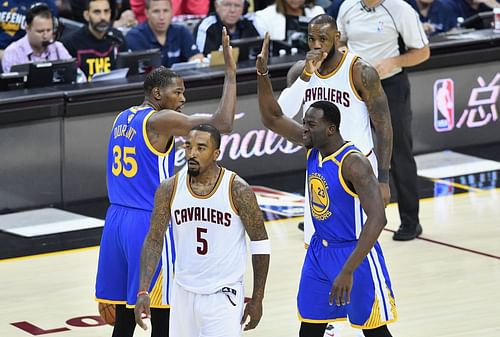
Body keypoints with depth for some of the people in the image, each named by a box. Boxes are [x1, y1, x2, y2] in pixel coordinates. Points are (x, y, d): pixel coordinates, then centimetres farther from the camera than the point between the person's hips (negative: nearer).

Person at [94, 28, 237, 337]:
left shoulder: (123, 118, 13)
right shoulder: (160, 121, -12)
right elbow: (222, 124, -20)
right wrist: (231, 72, -14)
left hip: (116, 219, 9)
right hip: (150, 223, -9)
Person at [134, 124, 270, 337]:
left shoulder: (238, 190, -12)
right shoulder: (170, 189, -3)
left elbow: (260, 243, -4)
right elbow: (154, 241, 0)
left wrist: (257, 299, -3)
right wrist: (143, 291, -12)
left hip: (223, 295, -4)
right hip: (184, 293, 4)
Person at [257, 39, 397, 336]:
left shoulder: (353, 163, -25)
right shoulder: (314, 147, 0)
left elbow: (377, 219, -32)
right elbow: (272, 118, 8)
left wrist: (348, 270, -36)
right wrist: (263, 72, -8)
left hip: (355, 254, -8)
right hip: (319, 252, 8)